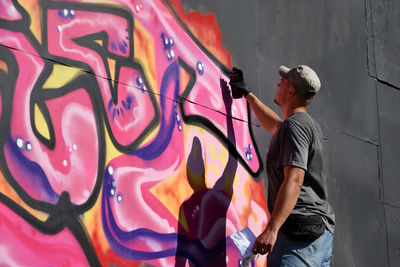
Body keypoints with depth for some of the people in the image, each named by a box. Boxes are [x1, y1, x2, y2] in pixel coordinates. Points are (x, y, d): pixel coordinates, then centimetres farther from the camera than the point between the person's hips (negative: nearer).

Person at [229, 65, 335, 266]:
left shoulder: (294, 125, -9)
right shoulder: (310, 125, 21)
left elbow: (294, 180, -21)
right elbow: (275, 125, 45)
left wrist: (271, 229, -29)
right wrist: (247, 94, 56)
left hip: (300, 232, -10)